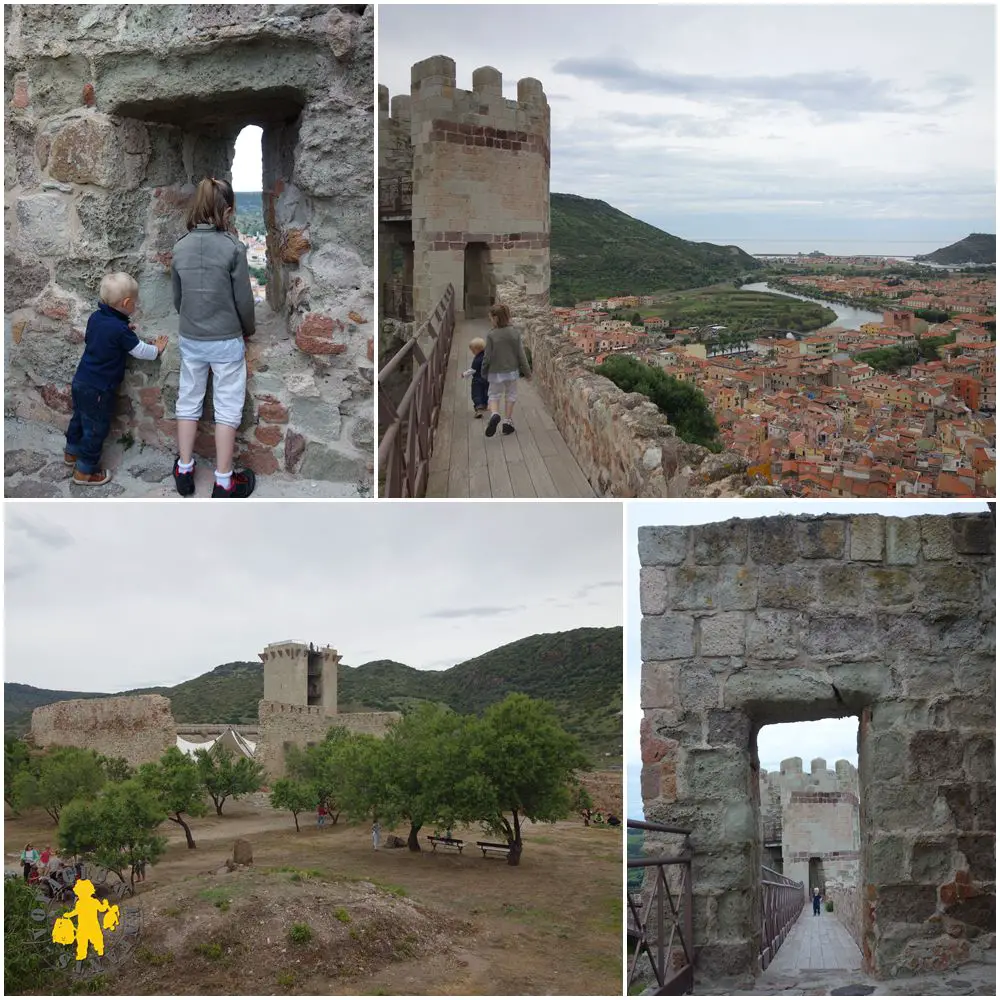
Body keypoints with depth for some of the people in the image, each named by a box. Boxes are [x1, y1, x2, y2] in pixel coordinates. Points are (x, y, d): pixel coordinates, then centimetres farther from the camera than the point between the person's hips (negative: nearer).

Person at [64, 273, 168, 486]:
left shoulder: (95, 317, -2)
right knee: (96, 429, 5)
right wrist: (157, 350, 6)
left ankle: (72, 452, 46)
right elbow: (141, 351, -15)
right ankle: (85, 471, 14)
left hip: (80, 381, 8)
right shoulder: (120, 329, -25)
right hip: (98, 389, -8)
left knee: (79, 418, 27)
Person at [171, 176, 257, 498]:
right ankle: (224, 481, 10)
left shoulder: (180, 247, -3)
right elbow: (243, 299, -10)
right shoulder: (233, 247, -16)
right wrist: (249, 328, 9)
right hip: (226, 340, -4)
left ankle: (184, 471, 24)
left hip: (189, 339, 4)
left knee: (188, 401, 17)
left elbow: (177, 297, 6)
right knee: (227, 408, 6)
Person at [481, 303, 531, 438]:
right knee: (510, 395, 19)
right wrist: (527, 371, 6)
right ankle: (507, 421, 20)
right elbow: (521, 355, -5)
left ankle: (494, 414, -16)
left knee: (494, 396, 12)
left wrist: (484, 372, 5)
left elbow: (487, 357, -12)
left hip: (495, 372, -2)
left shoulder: (491, 335, -18)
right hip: (512, 371, 2)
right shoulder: (515, 333, -9)